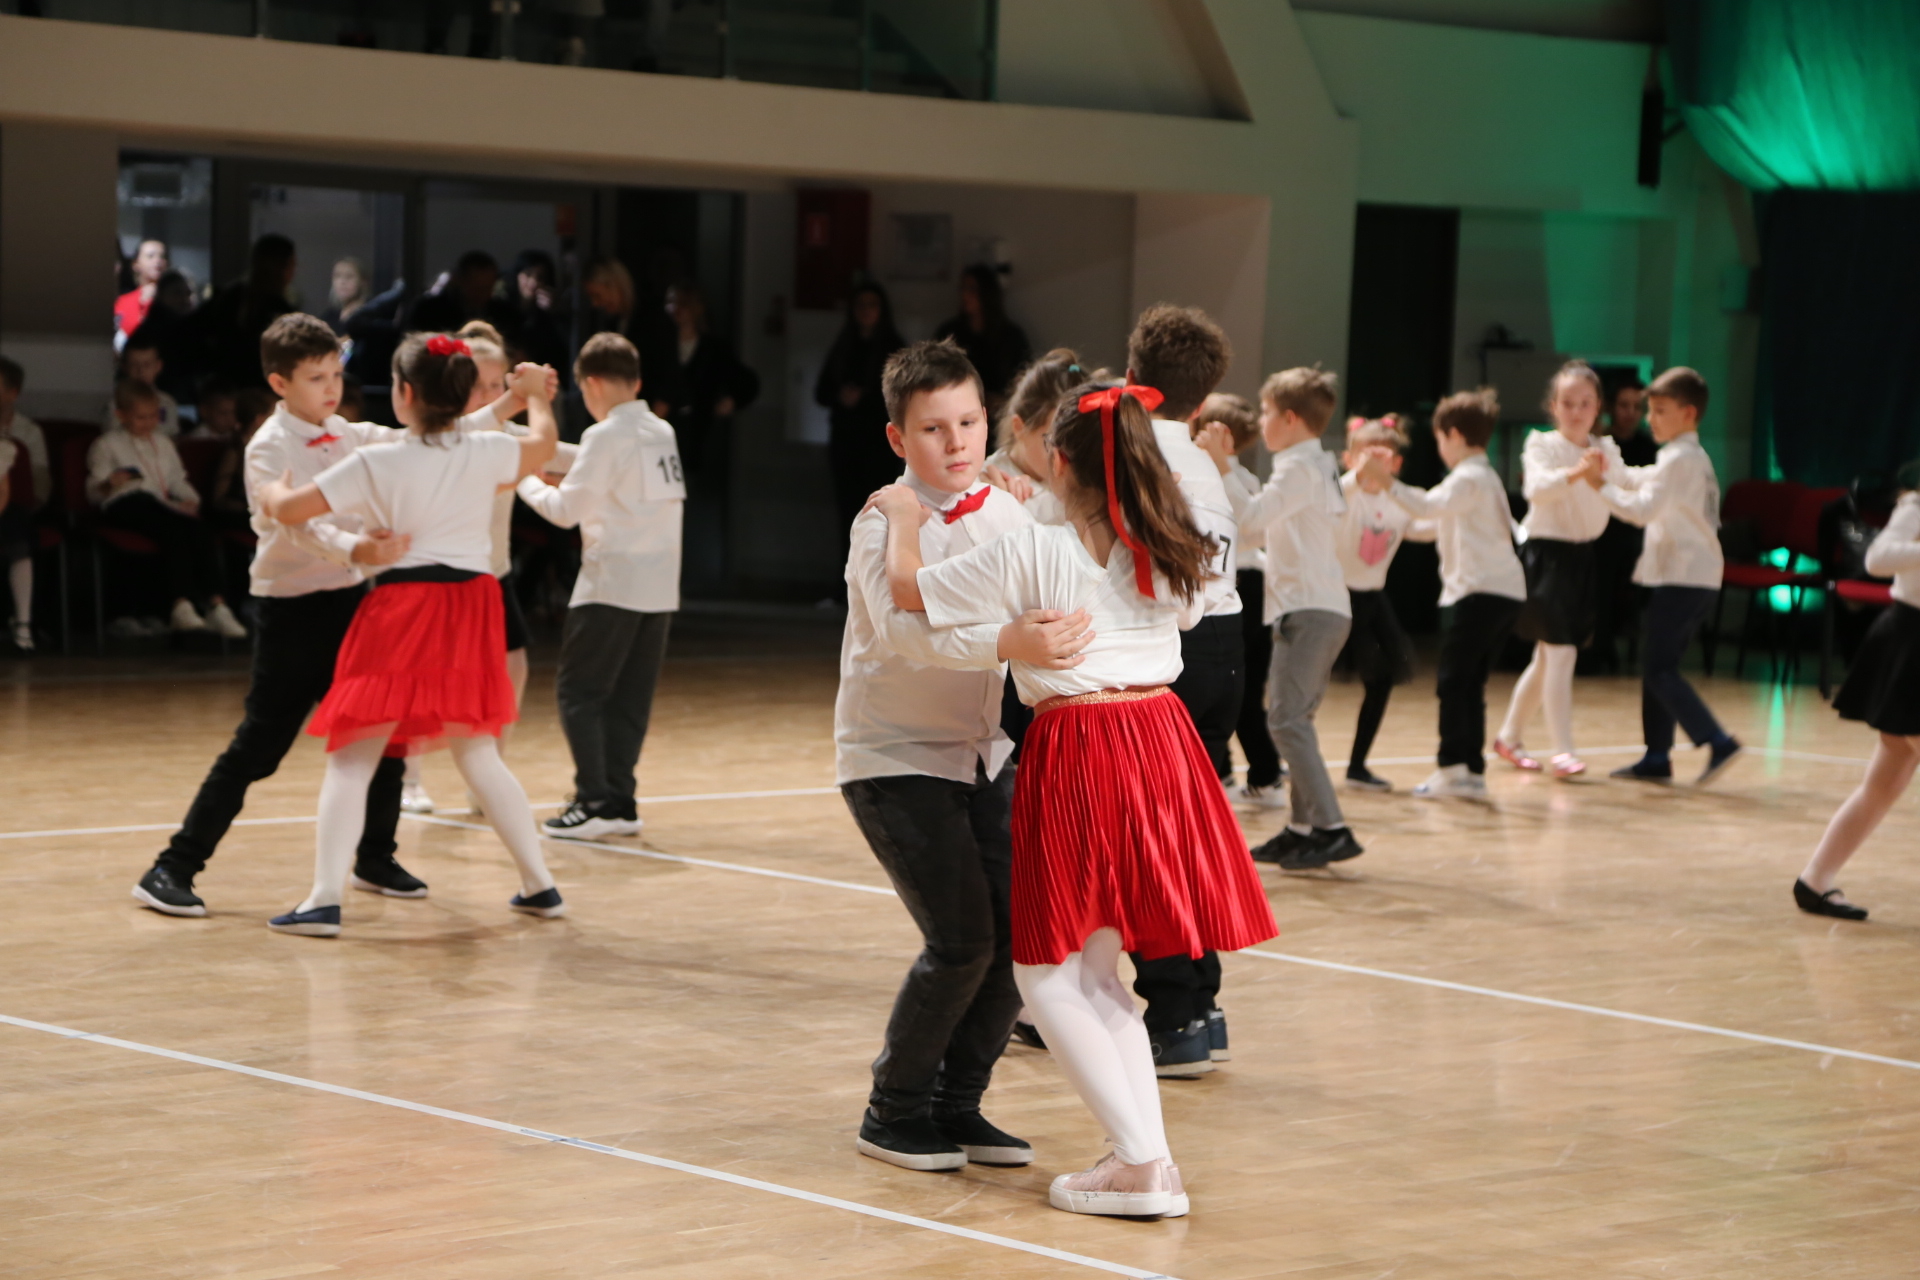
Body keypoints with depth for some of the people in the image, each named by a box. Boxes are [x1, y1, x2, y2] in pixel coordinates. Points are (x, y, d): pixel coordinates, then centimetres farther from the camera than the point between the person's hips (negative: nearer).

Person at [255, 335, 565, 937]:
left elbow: (289, 509, -7)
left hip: (401, 609, -4)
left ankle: (324, 899, -12)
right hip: (470, 609, 4)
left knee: (351, 761, -1)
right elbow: (542, 445, 22)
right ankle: (540, 885, 19)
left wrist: (271, 490, 17)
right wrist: (536, 396, 43)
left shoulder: (375, 463, -10)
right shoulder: (485, 452, -1)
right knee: (480, 756, 18)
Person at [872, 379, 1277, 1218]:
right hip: (1162, 739, 6)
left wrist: (904, 516, 13)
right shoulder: (1171, 557, 9)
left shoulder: (1029, 555, -9)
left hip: (1075, 754, -6)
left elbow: (907, 589, -7)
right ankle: (1149, 1157, 8)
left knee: (1049, 976, 3)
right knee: (1096, 973, 16)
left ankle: (1142, 1161, -6)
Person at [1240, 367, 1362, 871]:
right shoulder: (1320, 465, 18)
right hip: (1324, 607, 10)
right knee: (1294, 719, 13)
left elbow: (1249, 519, -22)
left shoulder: (1298, 468, -11)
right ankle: (1302, 827, 15)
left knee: (1286, 719, -13)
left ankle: (1331, 829, -18)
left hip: (1308, 610, -10)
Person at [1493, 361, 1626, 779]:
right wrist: (1574, 472, -41)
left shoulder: (1605, 451, 10)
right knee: (1561, 652, -14)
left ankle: (1509, 736, 29)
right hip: (1547, 554, -6)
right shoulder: (1542, 445, -7)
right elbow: (1537, 488, -25)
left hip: (1582, 557, 6)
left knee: (1547, 658, 14)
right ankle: (1562, 750, -14)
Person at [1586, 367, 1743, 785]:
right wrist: (1608, 472, 10)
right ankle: (1657, 758, 13)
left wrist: (1601, 485, -18)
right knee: (1658, 667, 12)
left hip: (1681, 578, -10)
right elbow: (1644, 481, 24)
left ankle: (1717, 741, -20)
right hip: (1698, 577, 10)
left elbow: (1644, 508, -23)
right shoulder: (1695, 457, 19)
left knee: (1659, 669, -11)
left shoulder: (1678, 459, -13)